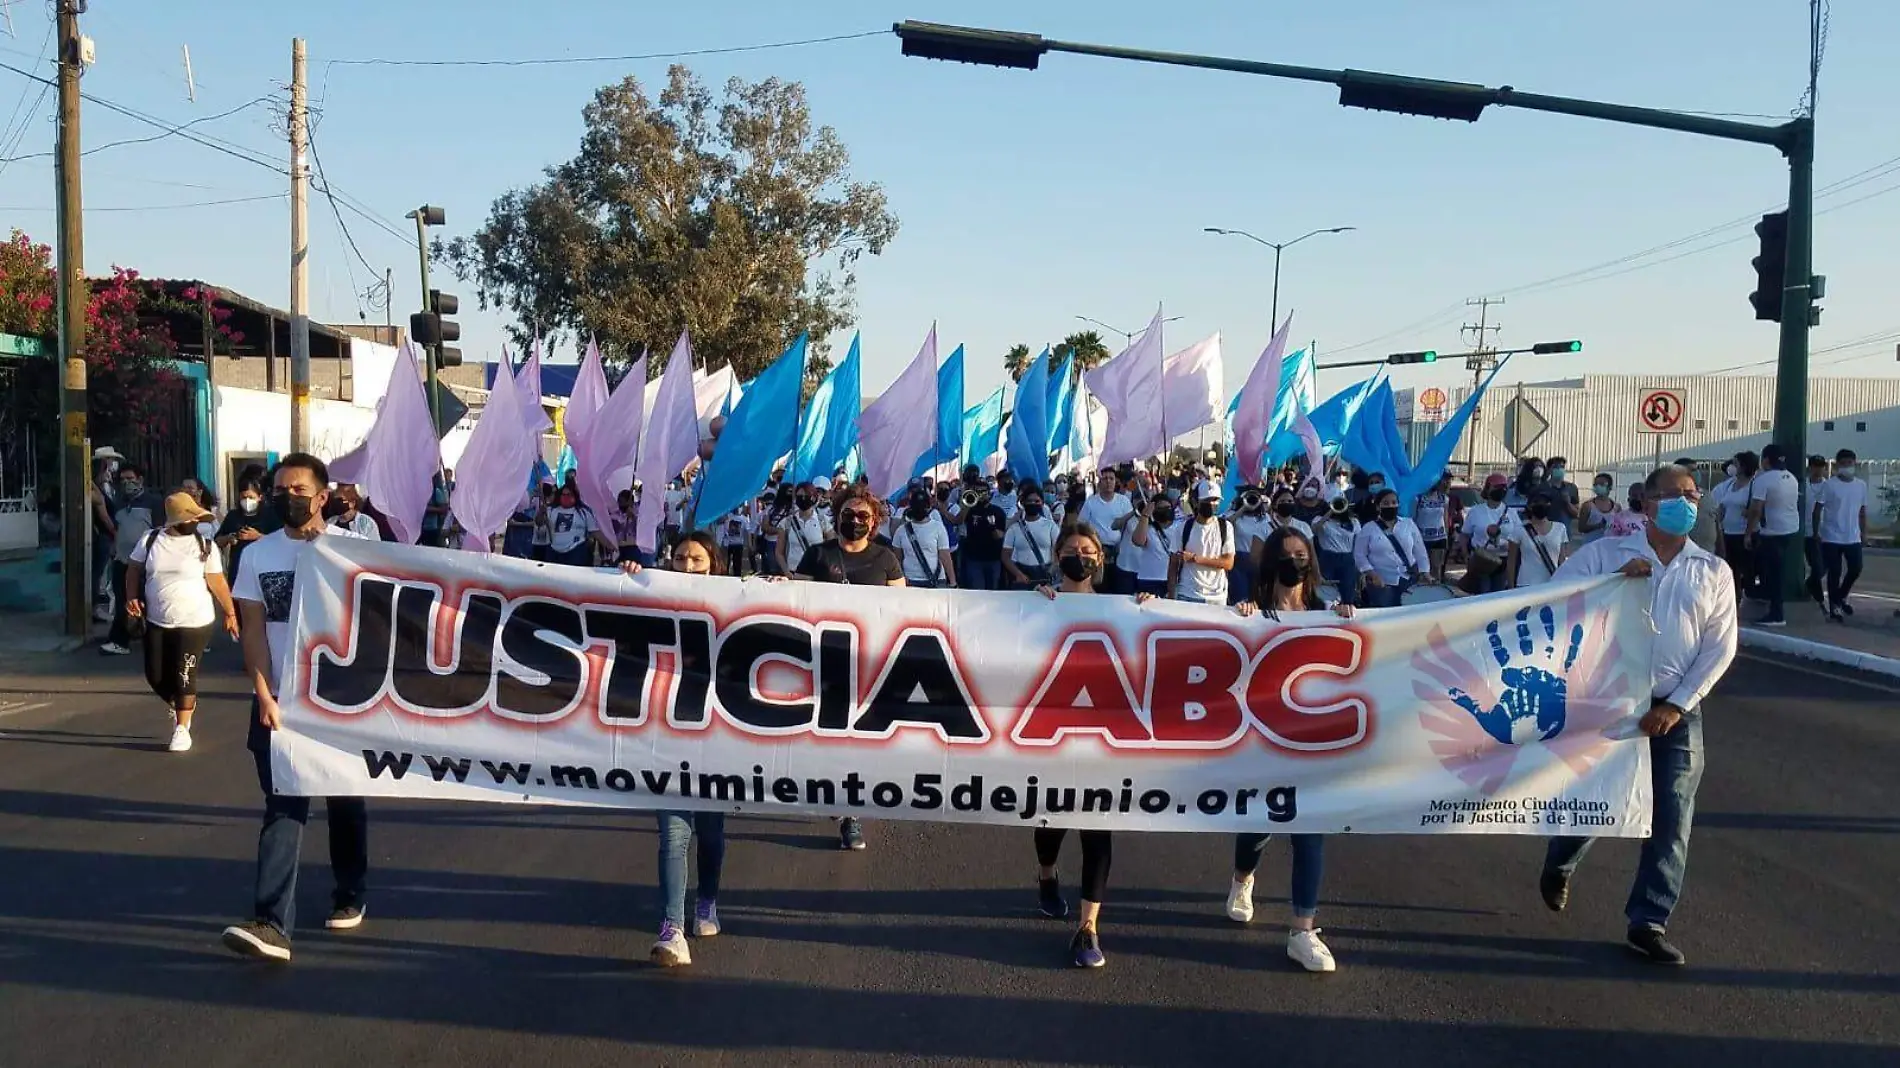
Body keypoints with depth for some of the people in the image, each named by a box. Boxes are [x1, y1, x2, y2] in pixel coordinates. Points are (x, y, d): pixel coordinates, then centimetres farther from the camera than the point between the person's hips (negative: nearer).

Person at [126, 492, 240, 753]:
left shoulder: (205, 546, -7)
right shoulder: (150, 540, 0)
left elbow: (217, 582, -3)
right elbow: (135, 570, 9)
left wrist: (230, 613, 0)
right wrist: (132, 597, -7)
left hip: (194, 623, -3)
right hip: (157, 622, 3)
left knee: (184, 676, -2)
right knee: (155, 676, 7)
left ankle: (182, 728, 14)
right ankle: (180, 706, 37)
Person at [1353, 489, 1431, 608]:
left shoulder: (1409, 524, 7)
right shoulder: (1368, 529, -1)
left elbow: (1419, 551, 9)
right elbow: (1359, 555, -2)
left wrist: (1424, 572, 0)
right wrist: (1372, 574, -13)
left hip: (1408, 581, 3)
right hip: (1381, 584, -3)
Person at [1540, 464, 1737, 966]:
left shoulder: (1714, 572, 6)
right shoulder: (1605, 554, 0)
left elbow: (1719, 647, 2)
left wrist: (1676, 706, -7)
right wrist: (1614, 582, -20)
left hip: (1676, 711, 2)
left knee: (1671, 819, -1)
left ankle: (1649, 921, 9)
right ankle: (1559, 868, 39)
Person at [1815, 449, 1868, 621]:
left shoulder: (1861, 486, 6)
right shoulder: (1829, 486, -9)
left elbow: (1862, 511, 14)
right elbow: (1817, 510, -7)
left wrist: (1864, 532, 11)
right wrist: (1816, 533, -9)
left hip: (1853, 538, 5)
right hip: (1832, 537, -4)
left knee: (1855, 569, 6)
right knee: (1835, 572, -1)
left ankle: (1841, 597, 31)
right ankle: (1833, 606, 11)